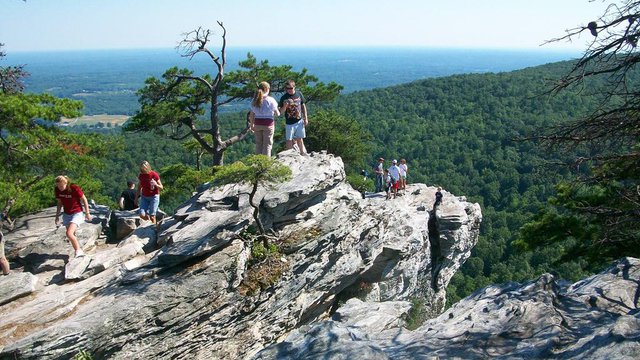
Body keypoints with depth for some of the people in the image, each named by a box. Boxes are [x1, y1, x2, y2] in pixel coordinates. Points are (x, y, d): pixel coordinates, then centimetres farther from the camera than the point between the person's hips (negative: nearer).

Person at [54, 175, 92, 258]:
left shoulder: (74, 188, -22)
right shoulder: (57, 190, -6)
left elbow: (84, 199, -10)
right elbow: (59, 203, 10)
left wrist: (87, 213, -6)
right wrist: (57, 216, 10)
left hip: (77, 213, -6)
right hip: (66, 214, 6)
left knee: (69, 233, -22)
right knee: (72, 235, 11)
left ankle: (79, 250, -3)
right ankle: (78, 251, 27)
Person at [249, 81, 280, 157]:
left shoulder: (254, 100, 1)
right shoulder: (270, 100, -11)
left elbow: (251, 115, 5)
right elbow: (277, 114, -4)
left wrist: (251, 125, 17)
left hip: (257, 124, 4)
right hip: (268, 124, -4)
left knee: (258, 144, 15)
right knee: (267, 144, 4)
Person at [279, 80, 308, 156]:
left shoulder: (299, 94, 0)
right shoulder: (284, 98, -8)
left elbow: (303, 106, 10)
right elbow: (281, 111, -6)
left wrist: (305, 118, 9)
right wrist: (285, 106, -28)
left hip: (299, 121, 2)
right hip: (289, 123, -2)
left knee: (299, 139, 10)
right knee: (289, 140, 1)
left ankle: (303, 153, 22)